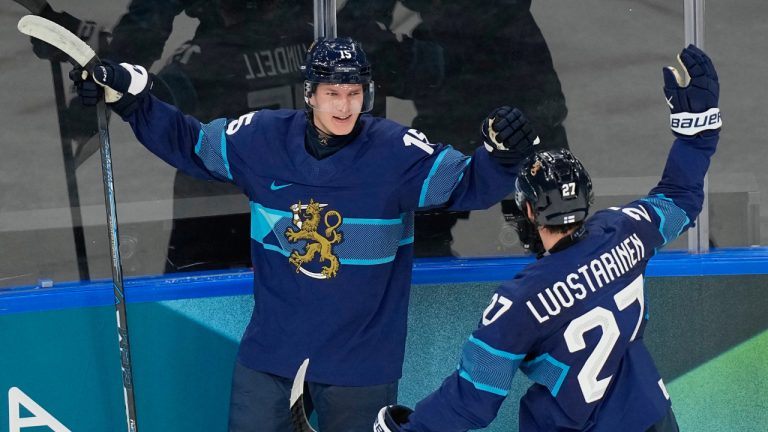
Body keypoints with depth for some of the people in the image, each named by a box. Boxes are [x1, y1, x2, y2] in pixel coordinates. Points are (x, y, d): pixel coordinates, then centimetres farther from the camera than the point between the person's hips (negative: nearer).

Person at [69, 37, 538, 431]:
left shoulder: (397, 152, -14)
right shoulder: (262, 137, -6)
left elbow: (469, 184, -15)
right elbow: (189, 143, 8)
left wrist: (500, 154, -35)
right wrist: (131, 98, -1)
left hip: (360, 357, -2)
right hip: (270, 349, 2)